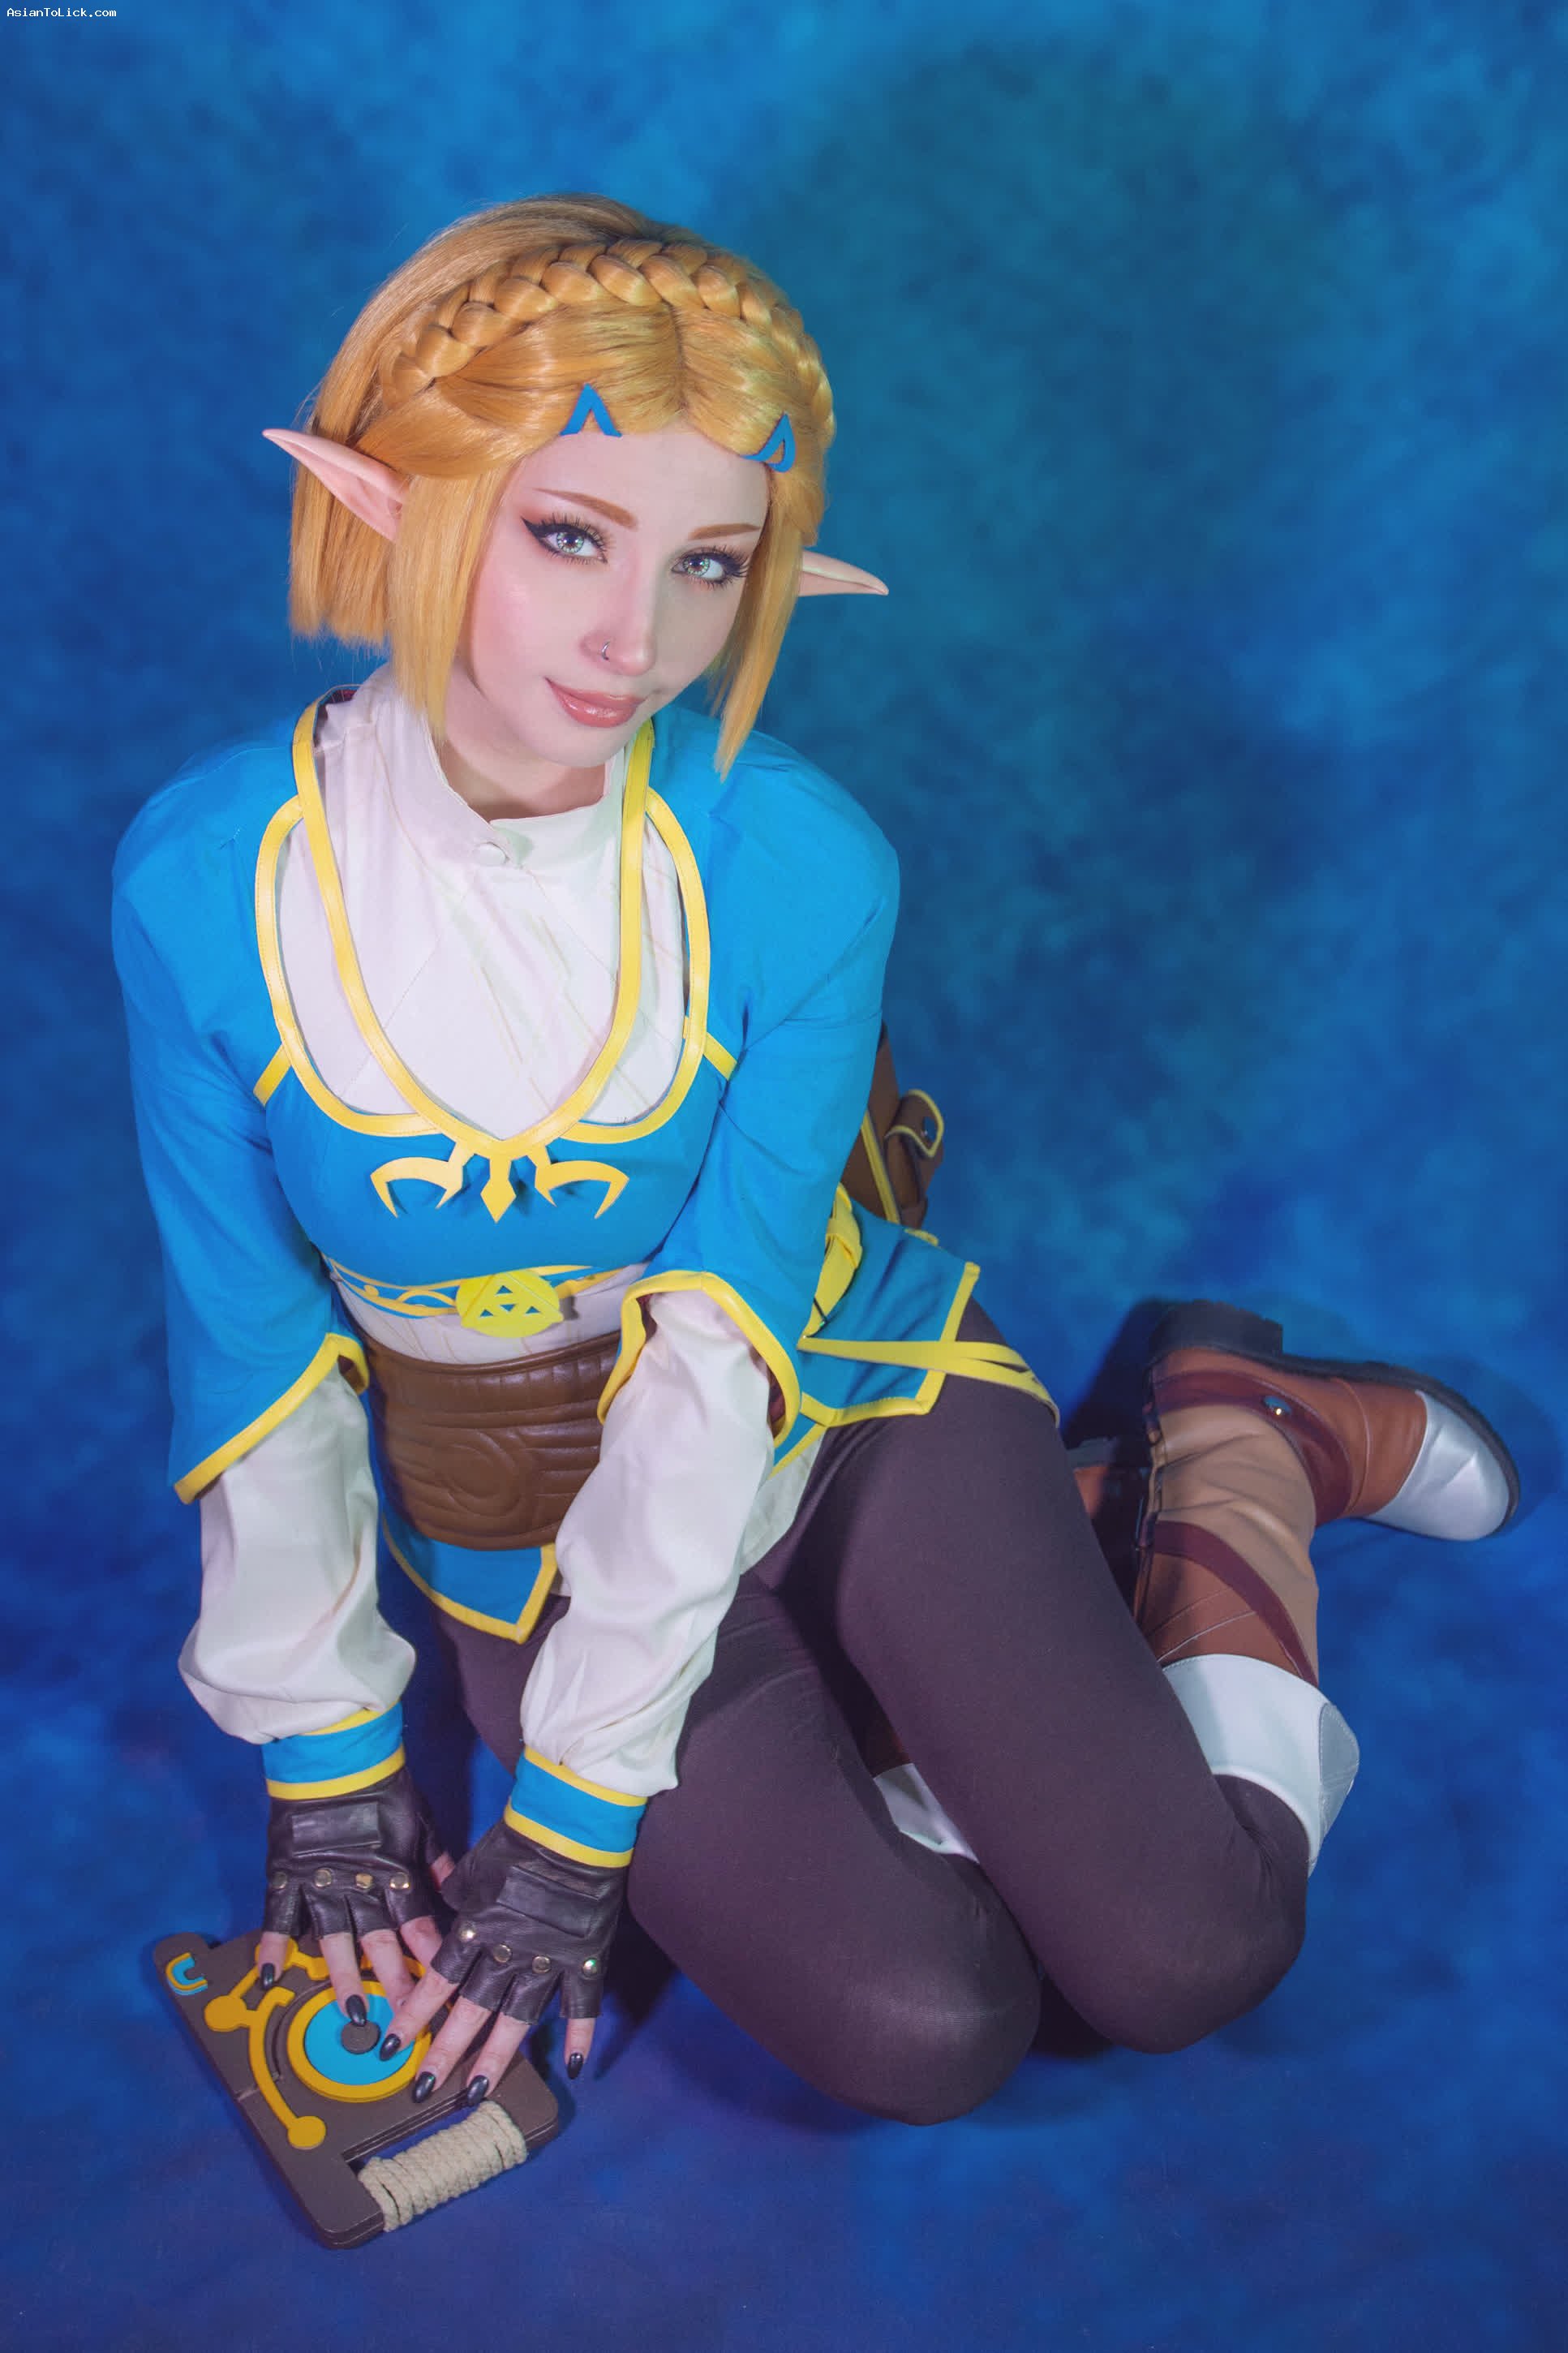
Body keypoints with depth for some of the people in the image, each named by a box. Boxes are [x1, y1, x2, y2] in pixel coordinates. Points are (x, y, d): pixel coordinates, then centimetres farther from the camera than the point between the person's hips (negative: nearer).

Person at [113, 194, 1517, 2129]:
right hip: (535, 1554, 1)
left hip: (853, 1410, -1)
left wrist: (572, 1817, -15)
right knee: (913, 2033, -14)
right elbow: (251, 1353, -8)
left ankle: (1238, 1431, 14)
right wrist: (324, 1760, -1)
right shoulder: (206, 882, -17)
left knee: (1180, 1961, -11)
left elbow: (718, 1366, -19)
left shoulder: (801, 864, -20)